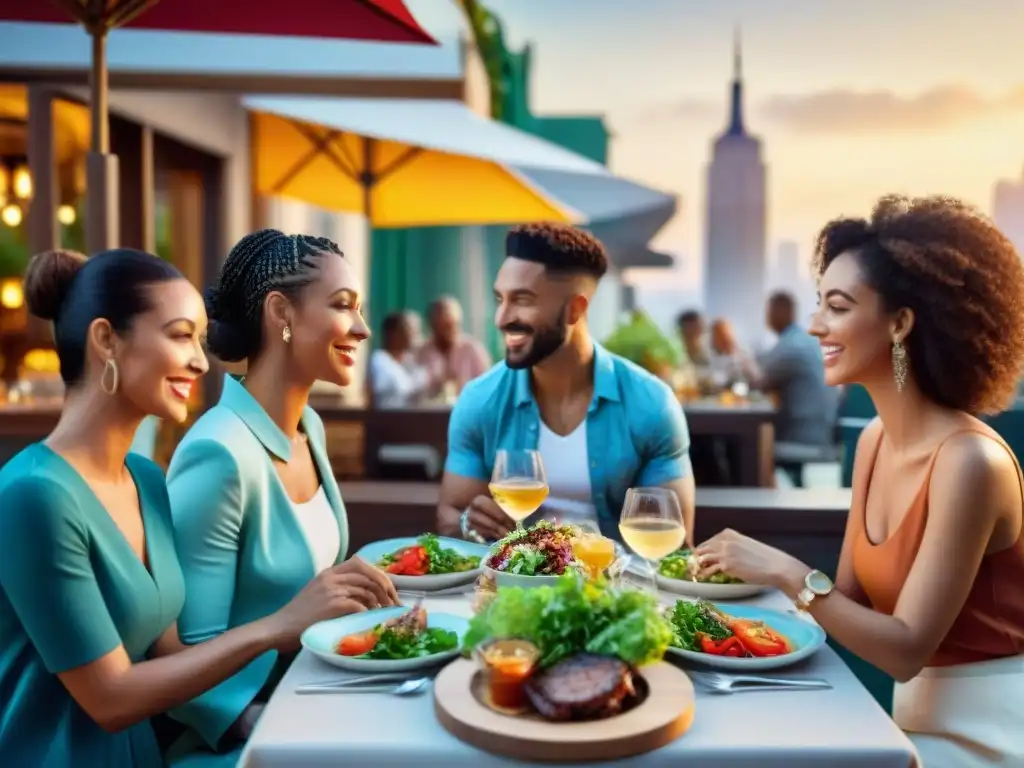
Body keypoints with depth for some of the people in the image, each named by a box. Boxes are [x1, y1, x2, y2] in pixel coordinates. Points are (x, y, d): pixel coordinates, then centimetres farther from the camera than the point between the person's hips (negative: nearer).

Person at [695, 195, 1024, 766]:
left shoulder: (970, 461, -26)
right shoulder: (875, 440, 0)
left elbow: (906, 649, -24)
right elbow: (853, 596, 4)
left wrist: (787, 572, -28)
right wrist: (756, 573, -10)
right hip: (922, 712, 7)